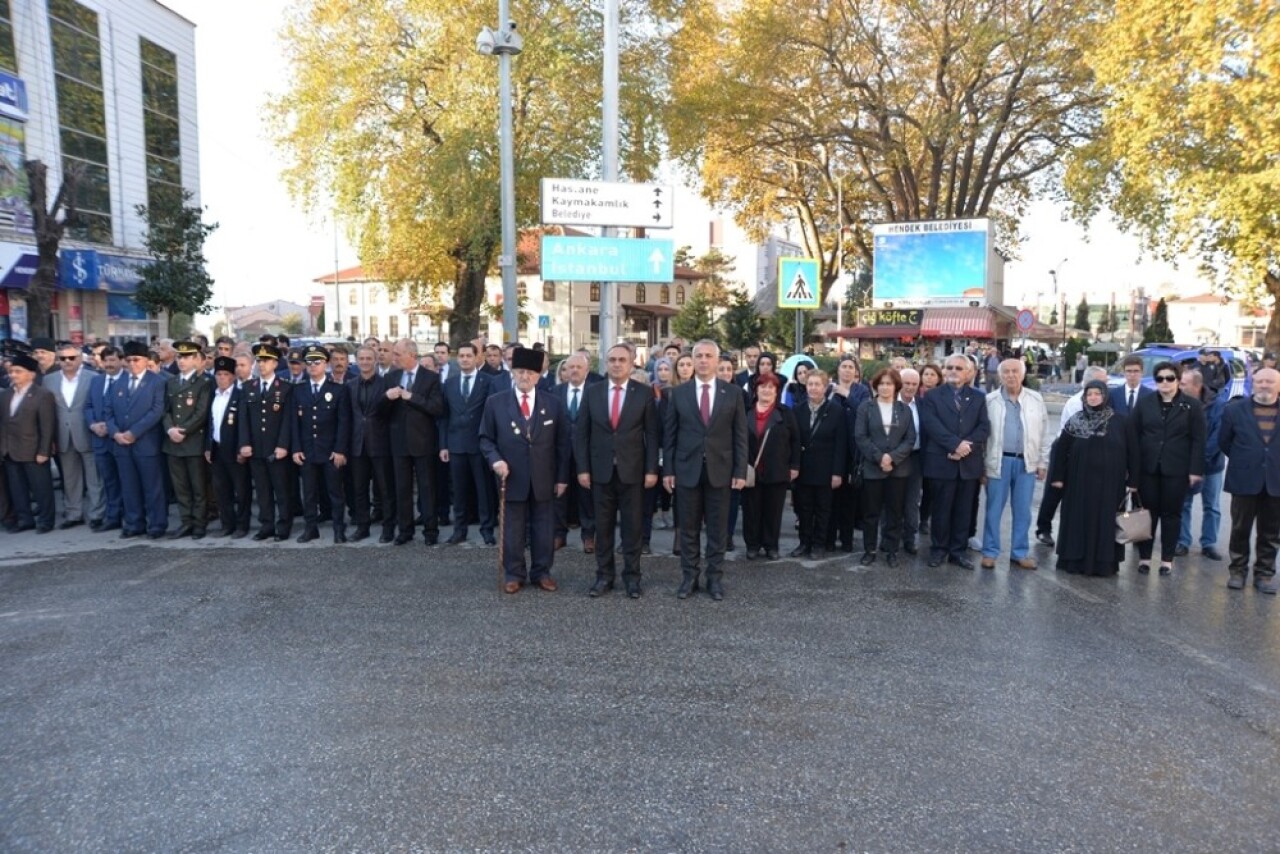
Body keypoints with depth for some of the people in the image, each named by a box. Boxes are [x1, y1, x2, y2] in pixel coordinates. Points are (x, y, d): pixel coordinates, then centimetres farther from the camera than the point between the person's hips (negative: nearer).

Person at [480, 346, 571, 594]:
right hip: (512, 478, -1)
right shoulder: (495, 402, 0)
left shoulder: (553, 404, 4)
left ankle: (541, 572, 22)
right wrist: (495, 460, -14)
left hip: (544, 479, 1)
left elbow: (563, 443, 5)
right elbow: (485, 438, 4)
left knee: (544, 529, 9)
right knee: (513, 529, 7)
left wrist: (562, 477, 1)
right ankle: (513, 574, 20)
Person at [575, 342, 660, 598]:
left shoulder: (644, 393, -1)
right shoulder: (592, 391, 3)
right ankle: (604, 575, 20)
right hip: (600, 470, 2)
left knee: (633, 526, 5)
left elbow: (652, 434, 0)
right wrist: (582, 468, -2)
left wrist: (651, 469, -6)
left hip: (632, 470, -1)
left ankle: (631, 576, 17)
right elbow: (581, 432, 4)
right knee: (603, 526, 8)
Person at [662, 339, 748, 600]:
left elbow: (740, 435, 2)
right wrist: (667, 469, -1)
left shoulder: (732, 393, 2)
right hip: (687, 469, 0)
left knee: (717, 529, 7)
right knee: (688, 528, 8)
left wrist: (740, 471, -4)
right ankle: (690, 576, 19)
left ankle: (715, 578, 18)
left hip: (720, 470, 0)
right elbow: (669, 434, 3)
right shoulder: (678, 392, 2)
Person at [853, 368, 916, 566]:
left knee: (895, 511, 6)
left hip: (898, 468, 2)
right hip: (872, 467, -2)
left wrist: (892, 457, -13)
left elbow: (910, 439, 1)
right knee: (871, 512, 4)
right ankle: (869, 550, 13)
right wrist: (879, 457, -15)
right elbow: (860, 436, -5)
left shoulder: (905, 409, 8)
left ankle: (891, 550, 15)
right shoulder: (865, 407, 2)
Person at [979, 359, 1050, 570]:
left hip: (1026, 462, 2)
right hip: (999, 461, -2)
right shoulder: (990, 400, -2)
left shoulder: (1036, 399, 3)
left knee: (1022, 511, 9)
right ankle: (990, 552, 14)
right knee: (994, 509, 4)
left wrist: (1043, 463, 6)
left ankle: (1020, 553, 20)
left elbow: (1044, 433, 7)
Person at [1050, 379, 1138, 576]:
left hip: (1110, 484, 0)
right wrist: (1057, 476, -1)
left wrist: (1132, 480, -2)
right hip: (1080, 482, 1)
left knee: (1106, 522, 4)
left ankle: (1105, 563, 13)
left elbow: (1132, 451, 1)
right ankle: (1076, 561, 13)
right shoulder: (1075, 421, 1)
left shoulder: (1120, 421, -1)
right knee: (1079, 521, 5)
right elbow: (1060, 449, 3)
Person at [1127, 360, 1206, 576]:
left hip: (1176, 470, -1)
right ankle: (1144, 556, 13)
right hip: (1148, 468, 1)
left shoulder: (1192, 405, 0)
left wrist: (1196, 470, -8)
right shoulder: (1144, 403, 4)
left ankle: (1167, 559, 16)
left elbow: (1198, 440, -2)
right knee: (1147, 512, 6)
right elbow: (1133, 435, 4)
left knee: (1171, 514, 8)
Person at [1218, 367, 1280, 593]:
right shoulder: (1235, 409, 0)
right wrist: (1243, 460, 7)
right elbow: (1224, 441, 8)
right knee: (1240, 530, 7)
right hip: (1245, 480, -1)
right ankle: (1238, 571, 17)